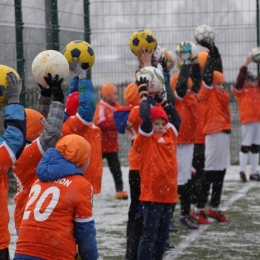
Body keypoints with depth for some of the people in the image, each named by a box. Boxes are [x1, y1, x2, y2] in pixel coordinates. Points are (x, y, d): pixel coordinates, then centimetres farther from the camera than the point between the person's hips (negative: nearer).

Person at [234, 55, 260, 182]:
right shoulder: (240, 90, 0)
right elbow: (240, 78, -14)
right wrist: (245, 65, -21)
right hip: (247, 120, -6)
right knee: (245, 146, -6)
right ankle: (242, 171, -4)